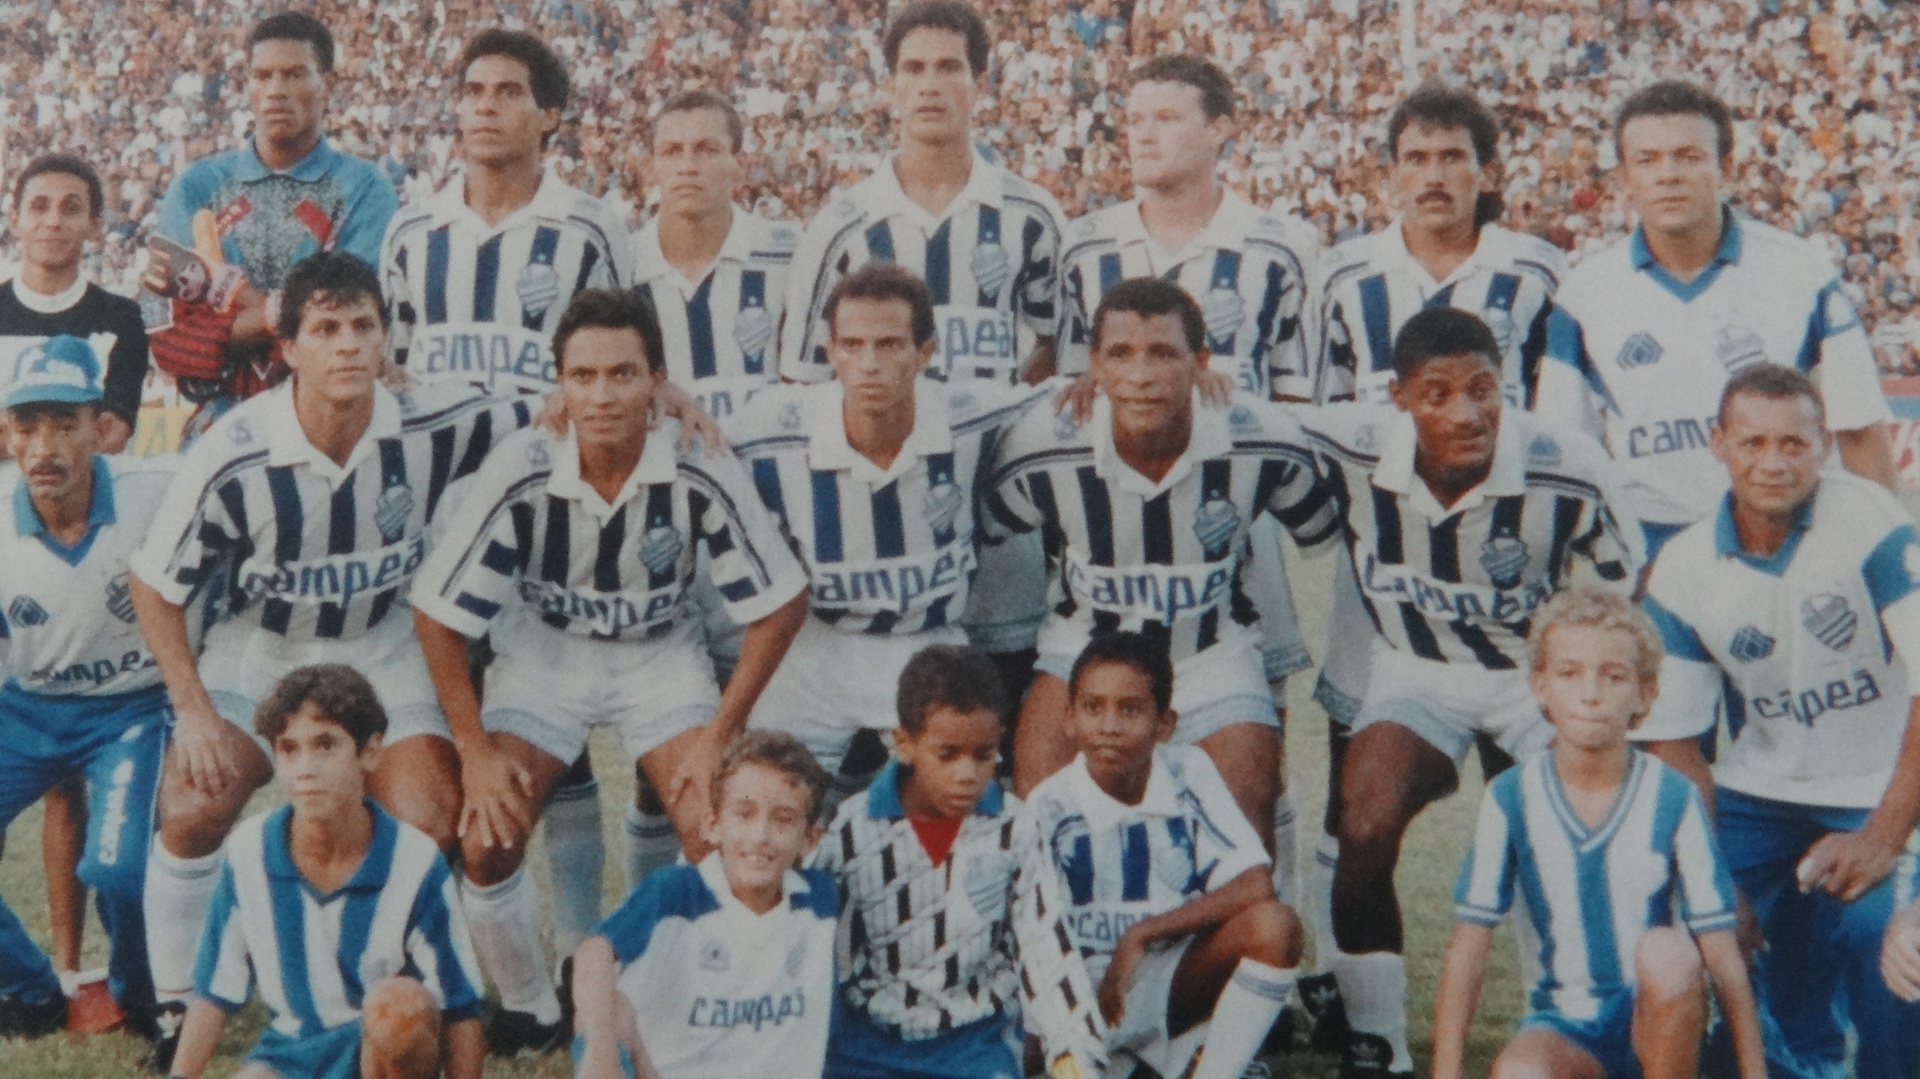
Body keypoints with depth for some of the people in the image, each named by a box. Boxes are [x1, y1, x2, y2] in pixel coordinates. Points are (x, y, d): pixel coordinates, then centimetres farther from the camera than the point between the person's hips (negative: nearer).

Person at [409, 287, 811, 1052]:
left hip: (661, 653, 0)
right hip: (544, 653, 0)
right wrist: (473, 748, -15)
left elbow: (780, 604, -13)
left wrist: (719, 735, -16)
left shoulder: (701, 472, -24)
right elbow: (438, 611, -14)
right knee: (486, 837, -17)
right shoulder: (521, 470, -24)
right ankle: (529, 1010, 9)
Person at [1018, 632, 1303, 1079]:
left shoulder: (1189, 772, -4)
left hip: (1175, 982, 2)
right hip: (1086, 991, -2)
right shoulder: (1049, 808, -10)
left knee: (1273, 926, -26)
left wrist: (1141, 935, -17)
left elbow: (1255, 887, -12)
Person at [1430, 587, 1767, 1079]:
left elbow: (1722, 956, -8)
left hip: (1660, 1020, 0)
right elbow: (1468, 949, -4)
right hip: (1565, 1024, 0)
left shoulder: (1674, 799, -9)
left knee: (1667, 953, -33)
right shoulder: (1511, 798, -7)